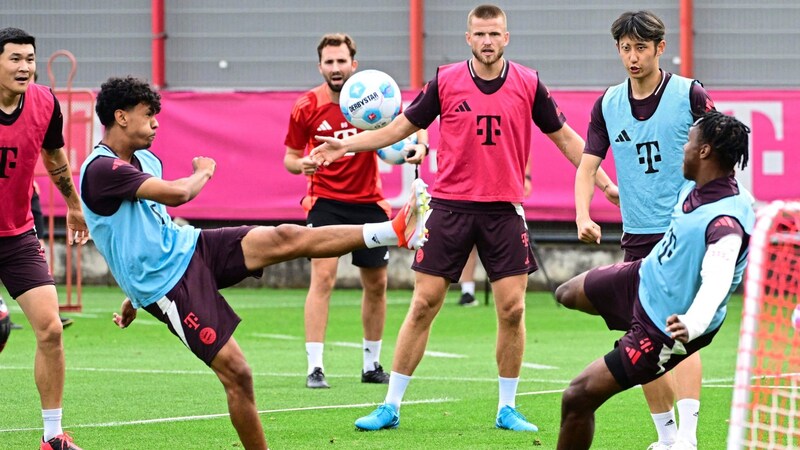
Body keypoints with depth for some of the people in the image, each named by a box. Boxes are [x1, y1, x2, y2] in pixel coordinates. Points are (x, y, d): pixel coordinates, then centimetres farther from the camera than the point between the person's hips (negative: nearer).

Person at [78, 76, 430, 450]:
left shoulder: (144, 159, 13)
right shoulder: (101, 170, -20)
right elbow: (176, 194, -29)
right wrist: (204, 172, -6)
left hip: (187, 247, 8)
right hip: (167, 283, -8)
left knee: (285, 239, -11)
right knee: (236, 373, -13)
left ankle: (396, 231, -16)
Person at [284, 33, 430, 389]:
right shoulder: (306, 108, -9)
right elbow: (290, 157, 2)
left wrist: (418, 146, -25)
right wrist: (301, 164, -21)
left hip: (368, 202, 3)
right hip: (325, 201, -2)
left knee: (376, 284, 10)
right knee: (323, 277, -18)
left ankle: (371, 365, 27)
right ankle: (315, 368, -18)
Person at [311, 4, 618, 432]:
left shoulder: (528, 84, 1)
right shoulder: (446, 81, -1)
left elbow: (564, 137, 10)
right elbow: (401, 127, 8)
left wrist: (604, 181, 5)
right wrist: (347, 145, -2)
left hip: (504, 211, 1)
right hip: (450, 205, -1)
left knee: (512, 308, -3)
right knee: (423, 304, -1)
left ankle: (507, 409, 11)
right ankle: (390, 406, 5)